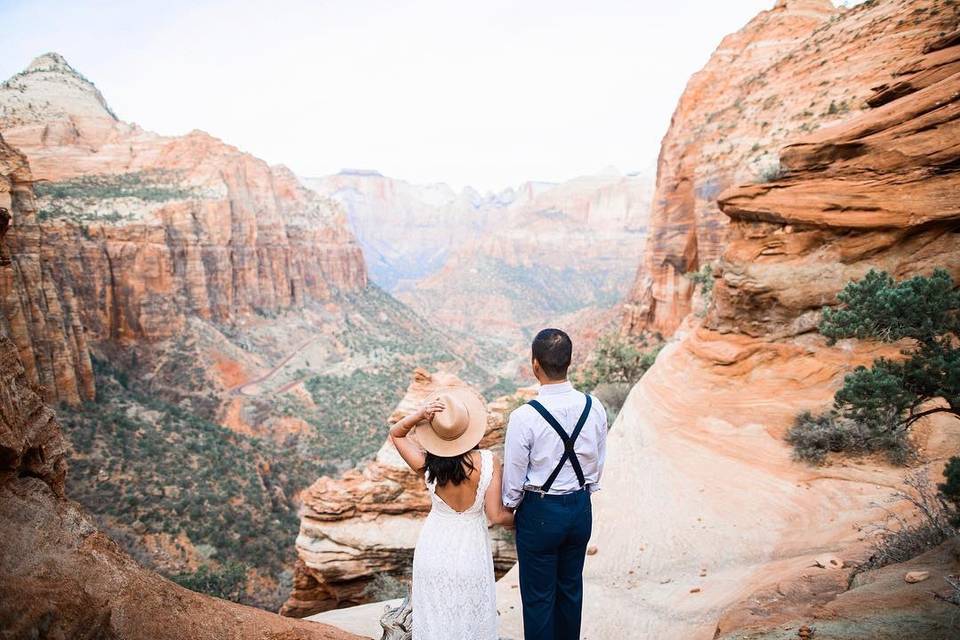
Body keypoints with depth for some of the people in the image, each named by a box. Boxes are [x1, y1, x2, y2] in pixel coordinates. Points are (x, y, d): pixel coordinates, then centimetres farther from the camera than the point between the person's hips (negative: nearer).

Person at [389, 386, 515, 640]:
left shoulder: (427, 465, -19)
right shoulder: (488, 462, -22)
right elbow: (495, 515, -19)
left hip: (434, 549, 1)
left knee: (436, 620, 22)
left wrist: (419, 414, -21)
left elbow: (395, 433, -3)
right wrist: (511, 517, 4)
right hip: (470, 551, -1)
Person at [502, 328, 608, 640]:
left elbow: (514, 477, -13)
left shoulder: (524, 417, -24)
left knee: (539, 597, 13)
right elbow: (598, 465, 3)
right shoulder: (594, 408, -10)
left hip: (539, 512, -5)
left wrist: (508, 507, 6)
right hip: (581, 508, 5)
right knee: (571, 588, 23)